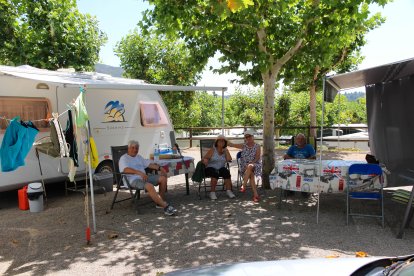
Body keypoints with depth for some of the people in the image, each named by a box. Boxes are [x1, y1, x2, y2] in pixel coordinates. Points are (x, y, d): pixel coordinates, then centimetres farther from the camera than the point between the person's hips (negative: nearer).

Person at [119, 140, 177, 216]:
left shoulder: (139, 157, 25)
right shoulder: (123, 158, -1)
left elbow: (149, 164, 20)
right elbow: (126, 169, -21)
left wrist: (159, 168, 0)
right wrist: (139, 172, -35)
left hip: (144, 177, 8)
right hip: (134, 180, -8)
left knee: (163, 178, -6)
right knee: (149, 186, -35)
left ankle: (161, 202, -2)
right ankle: (165, 207, -33)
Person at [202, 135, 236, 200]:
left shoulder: (225, 151, 12)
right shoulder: (212, 150, 3)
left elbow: (229, 159, -3)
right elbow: (204, 158, -5)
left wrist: (226, 150, -2)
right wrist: (205, 160, -28)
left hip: (221, 168, 3)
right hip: (211, 168, -3)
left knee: (226, 172, -29)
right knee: (215, 173, -35)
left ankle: (228, 190, -26)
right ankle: (212, 192, -27)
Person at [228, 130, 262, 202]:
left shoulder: (257, 146, 5)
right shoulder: (243, 146, 11)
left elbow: (257, 158, -4)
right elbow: (232, 145, 7)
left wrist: (250, 163, -18)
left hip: (255, 165, -1)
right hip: (244, 165, 1)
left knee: (250, 167, -37)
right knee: (251, 174, -30)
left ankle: (243, 186, -33)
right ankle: (255, 194, -36)